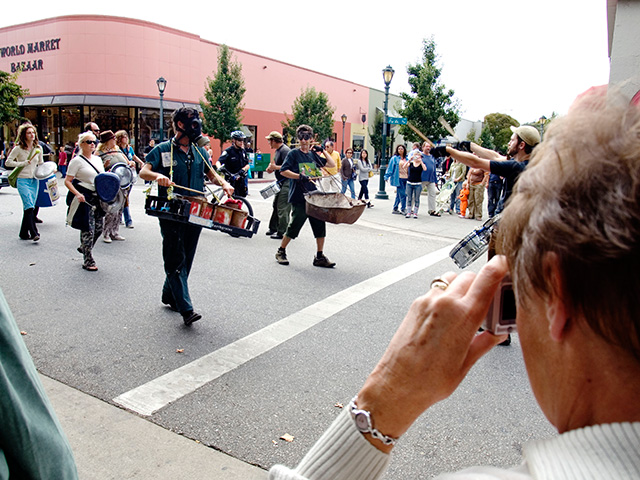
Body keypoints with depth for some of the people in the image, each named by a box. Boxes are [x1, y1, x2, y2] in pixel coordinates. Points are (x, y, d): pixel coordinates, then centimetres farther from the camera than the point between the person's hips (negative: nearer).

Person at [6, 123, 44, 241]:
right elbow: (8, 162, -2)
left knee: (30, 208, 7)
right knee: (29, 206, -18)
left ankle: (24, 233, 18)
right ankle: (34, 233, -20)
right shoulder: (18, 148, -4)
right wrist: (23, 163, -12)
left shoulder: (38, 148, 9)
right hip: (22, 180, -5)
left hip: (34, 181, 5)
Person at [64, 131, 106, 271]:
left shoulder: (97, 159, 14)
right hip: (84, 198, -7)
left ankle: (84, 248, 36)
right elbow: (67, 181, -9)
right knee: (88, 229, -5)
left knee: (99, 227, 10)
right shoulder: (77, 160, -6)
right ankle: (88, 261, 5)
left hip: (97, 197, 7)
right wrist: (77, 194, -23)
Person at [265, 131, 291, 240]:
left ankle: (281, 233, -2)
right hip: (281, 183, 11)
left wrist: (275, 167, -21)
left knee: (282, 208, -7)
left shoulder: (285, 150, -16)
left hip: (287, 183, -11)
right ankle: (273, 228, 26)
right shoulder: (278, 150, 16)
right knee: (276, 205, 16)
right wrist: (271, 168, 7)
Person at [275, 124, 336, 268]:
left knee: (320, 225, 1)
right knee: (294, 225, -1)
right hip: (298, 197, -5)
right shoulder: (294, 153, -1)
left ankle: (320, 257, 11)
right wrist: (299, 176, -19)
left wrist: (323, 150, 8)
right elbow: (283, 171, -8)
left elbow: (332, 164, 17)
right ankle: (281, 251, 20)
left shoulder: (313, 155, 14)